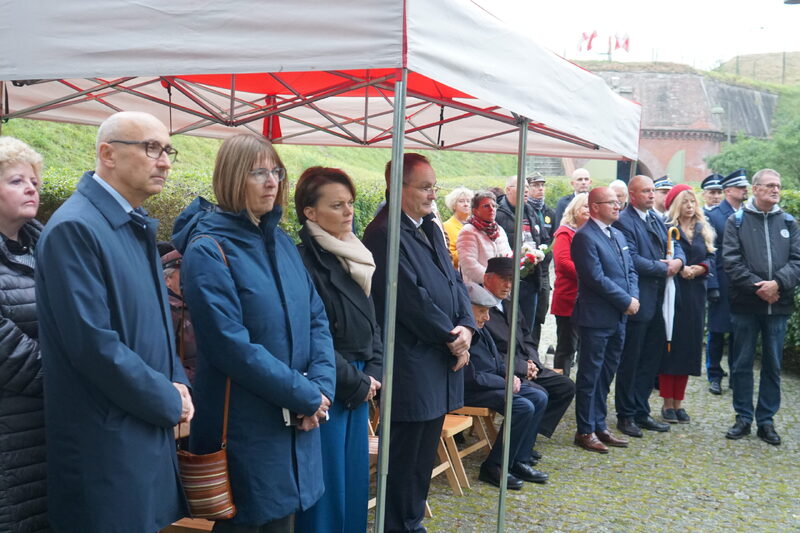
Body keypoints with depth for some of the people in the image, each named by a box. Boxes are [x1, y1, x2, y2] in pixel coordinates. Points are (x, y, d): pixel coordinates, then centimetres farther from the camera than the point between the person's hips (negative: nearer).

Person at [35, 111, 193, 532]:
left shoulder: (137, 226, 12)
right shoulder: (74, 228, -17)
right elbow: (93, 343, -23)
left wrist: (176, 385, 1)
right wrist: (169, 401, -13)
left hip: (150, 430, 9)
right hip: (105, 444, -8)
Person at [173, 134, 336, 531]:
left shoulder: (280, 241, 8)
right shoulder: (208, 250, -14)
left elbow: (316, 318, 7)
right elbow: (231, 346, -21)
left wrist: (322, 387, -8)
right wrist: (306, 395, -16)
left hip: (295, 422, 7)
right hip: (244, 427, -7)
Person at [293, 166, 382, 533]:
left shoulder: (355, 257, 10)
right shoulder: (303, 260, -15)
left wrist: (373, 373, 1)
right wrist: (355, 383, -10)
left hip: (359, 387, 8)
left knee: (354, 480, 16)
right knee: (326, 487, 2)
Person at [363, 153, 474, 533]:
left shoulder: (430, 229, 14)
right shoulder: (384, 233, -15)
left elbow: (454, 281, 12)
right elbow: (412, 298, -19)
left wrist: (466, 327, -5)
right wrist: (450, 338, -11)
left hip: (441, 359, 9)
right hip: (411, 365, -9)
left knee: (424, 455, 17)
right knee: (404, 456, 3)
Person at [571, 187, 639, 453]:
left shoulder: (618, 235, 16)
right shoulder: (584, 237, -13)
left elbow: (630, 270, 16)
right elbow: (597, 278, -19)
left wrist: (634, 297, -2)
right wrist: (626, 302, -14)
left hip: (618, 318, 8)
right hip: (596, 318, -8)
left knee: (606, 374, 15)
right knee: (590, 375, 1)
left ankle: (599, 425, 26)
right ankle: (585, 431, 11)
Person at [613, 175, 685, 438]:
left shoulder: (657, 219, 15)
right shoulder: (623, 221, -12)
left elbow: (675, 246, 15)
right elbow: (632, 259, -20)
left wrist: (678, 260, -7)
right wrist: (662, 268, -13)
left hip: (657, 301, 8)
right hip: (637, 302, -8)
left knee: (651, 359, 14)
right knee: (630, 361, 3)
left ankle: (641, 412, 25)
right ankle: (626, 416, 14)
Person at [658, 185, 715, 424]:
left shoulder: (704, 230, 14)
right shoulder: (665, 228, -2)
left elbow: (711, 257, 8)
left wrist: (700, 268, -11)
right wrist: (679, 269, -21)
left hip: (695, 295, 5)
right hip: (671, 292, -5)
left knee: (689, 346, 6)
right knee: (669, 344, -2)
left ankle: (678, 402, 14)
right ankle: (667, 403, 7)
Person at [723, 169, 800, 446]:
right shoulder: (737, 221, 1)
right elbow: (731, 260, -7)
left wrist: (777, 283, -15)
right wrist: (757, 287, -15)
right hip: (745, 305, -2)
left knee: (773, 365, 8)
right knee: (742, 363, 5)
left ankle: (766, 420, 18)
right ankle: (743, 418, 17)